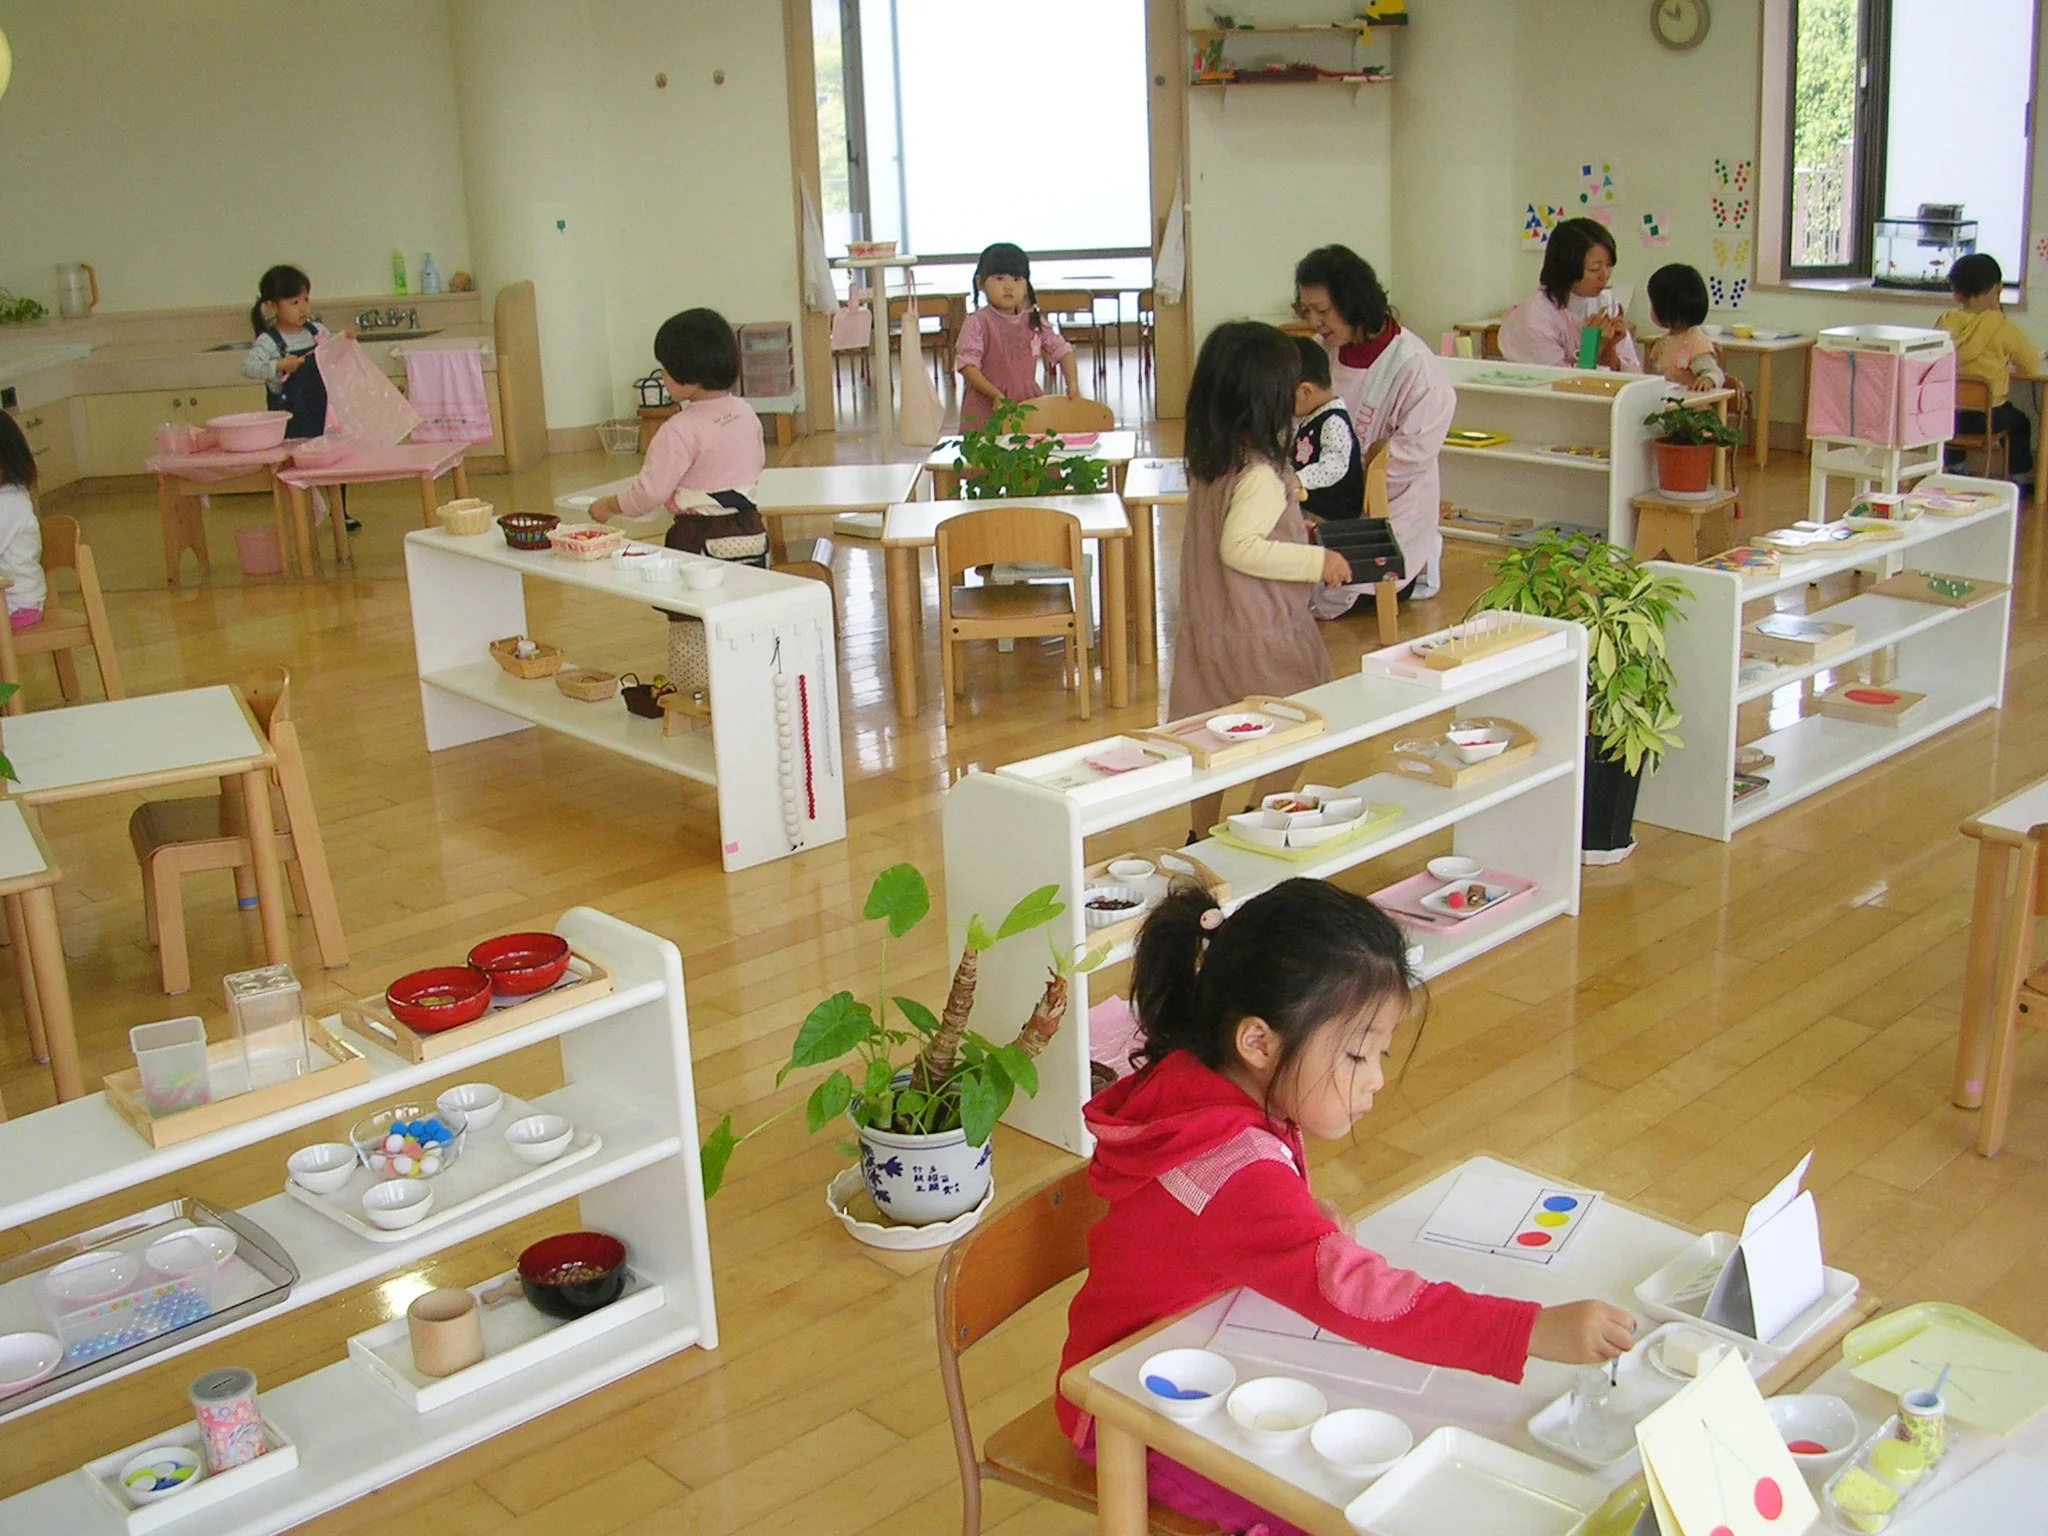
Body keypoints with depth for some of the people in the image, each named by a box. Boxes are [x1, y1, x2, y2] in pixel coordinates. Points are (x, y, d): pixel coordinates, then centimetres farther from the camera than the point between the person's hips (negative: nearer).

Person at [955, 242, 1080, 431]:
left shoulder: (1033, 321, 9)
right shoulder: (977, 323, -5)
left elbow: (1061, 350, 12)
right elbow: (968, 366, -12)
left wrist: (1072, 385, -3)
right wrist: (996, 396, -21)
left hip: (1028, 401, 4)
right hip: (986, 408, -4)